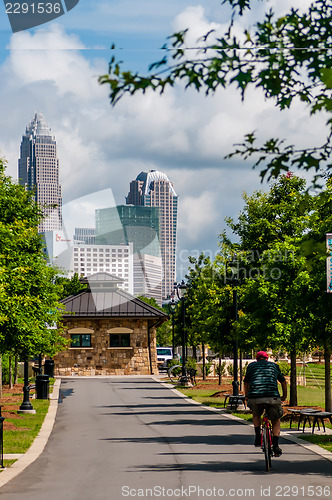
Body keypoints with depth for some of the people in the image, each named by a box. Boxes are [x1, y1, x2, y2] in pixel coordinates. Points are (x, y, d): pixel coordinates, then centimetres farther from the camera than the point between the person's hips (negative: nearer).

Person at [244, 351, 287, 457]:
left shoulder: (251, 366, 21)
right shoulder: (274, 366, 23)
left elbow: (246, 382, 32)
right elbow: (283, 381, 35)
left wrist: (246, 396, 48)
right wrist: (284, 395, 50)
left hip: (255, 397, 0)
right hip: (273, 398, 0)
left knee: (256, 415, 32)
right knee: (276, 421, 19)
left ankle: (257, 437, 16)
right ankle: (275, 445, 2)